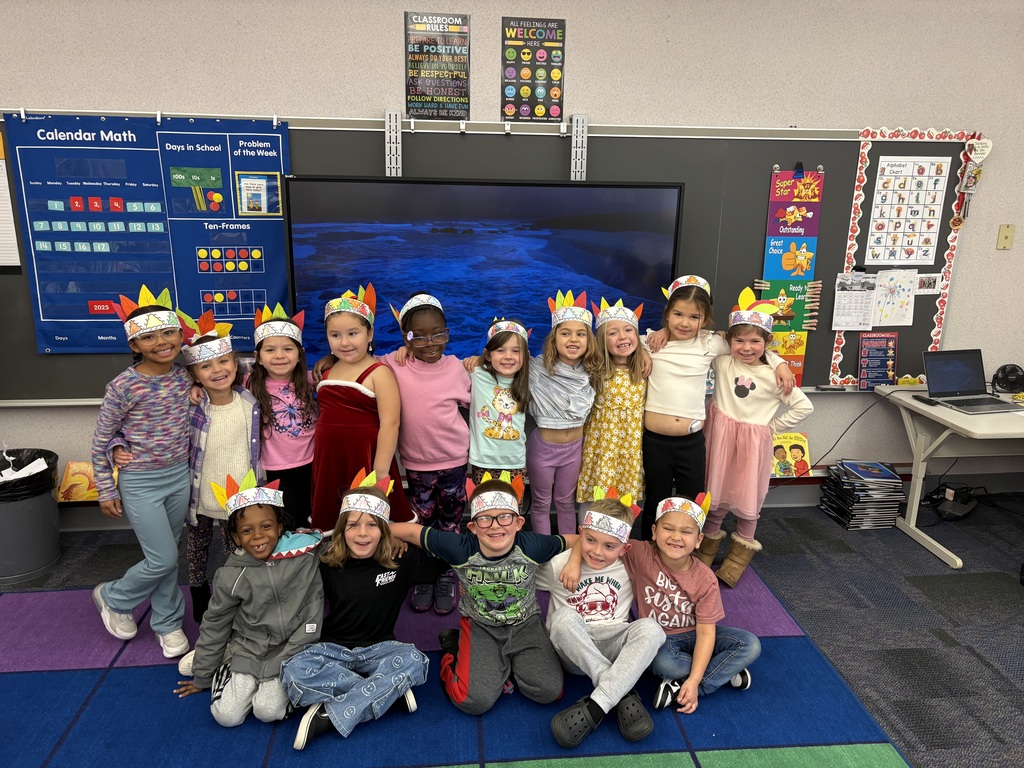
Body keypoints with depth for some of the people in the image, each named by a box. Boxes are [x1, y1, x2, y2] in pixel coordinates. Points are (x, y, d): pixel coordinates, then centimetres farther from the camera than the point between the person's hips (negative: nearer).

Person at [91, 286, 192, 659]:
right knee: (163, 560, 0)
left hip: (179, 475, 4)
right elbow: (101, 439, -7)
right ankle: (113, 598, 29)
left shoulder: (185, 377, -4)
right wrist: (106, 490, -3)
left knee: (165, 556, 16)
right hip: (140, 483, -4)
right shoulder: (123, 386, -17)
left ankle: (167, 622, 34)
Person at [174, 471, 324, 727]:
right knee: (227, 715, -12)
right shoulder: (231, 576, -6)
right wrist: (202, 677, 14)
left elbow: (314, 613, -2)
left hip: (290, 651, -2)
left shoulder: (304, 560, -12)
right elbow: (214, 626, 6)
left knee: (268, 711, -19)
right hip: (246, 651, 2)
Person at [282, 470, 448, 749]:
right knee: (294, 671, -30)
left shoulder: (401, 560, -7)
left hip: (379, 649, 0)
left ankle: (329, 717, -25)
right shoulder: (327, 565, -5)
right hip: (333, 649, 1)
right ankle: (389, 692, -22)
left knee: (413, 661, -32)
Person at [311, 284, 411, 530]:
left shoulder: (379, 373, -10)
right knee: (331, 524, 14)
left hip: (363, 459, -6)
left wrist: (381, 471, -19)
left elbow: (390, 423, -16)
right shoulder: (327, 371, 9)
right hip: (328, 459, 6)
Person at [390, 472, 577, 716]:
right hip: (480, 626, -1)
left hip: (525, 624, 1)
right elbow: (409, 530, -17)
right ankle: (455, 652, 13)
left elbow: (575, 540, -6)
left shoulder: (532, 547, -24)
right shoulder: (460, 550, -26)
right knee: (475, 701, -17)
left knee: (548, 691, -13)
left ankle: (507, 662, 16)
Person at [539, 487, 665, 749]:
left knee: (650, 628, -29)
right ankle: (623, 695, -33)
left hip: (612, 647, 1)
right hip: (572, 649, -1)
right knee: (563, 616, -33)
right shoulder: (558, 565, -3)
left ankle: (594, 707, -37)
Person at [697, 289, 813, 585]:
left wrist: (772, 426, -5)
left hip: (754, 442, -1)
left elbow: (804, 406, -4)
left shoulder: (773, 375, -8)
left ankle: (739, 556, 30)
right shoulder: (722, 362, -4)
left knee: (748, 500, 9)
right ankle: (707, 547, 32)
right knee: (715, 495, 12)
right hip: (721, 437, 1)